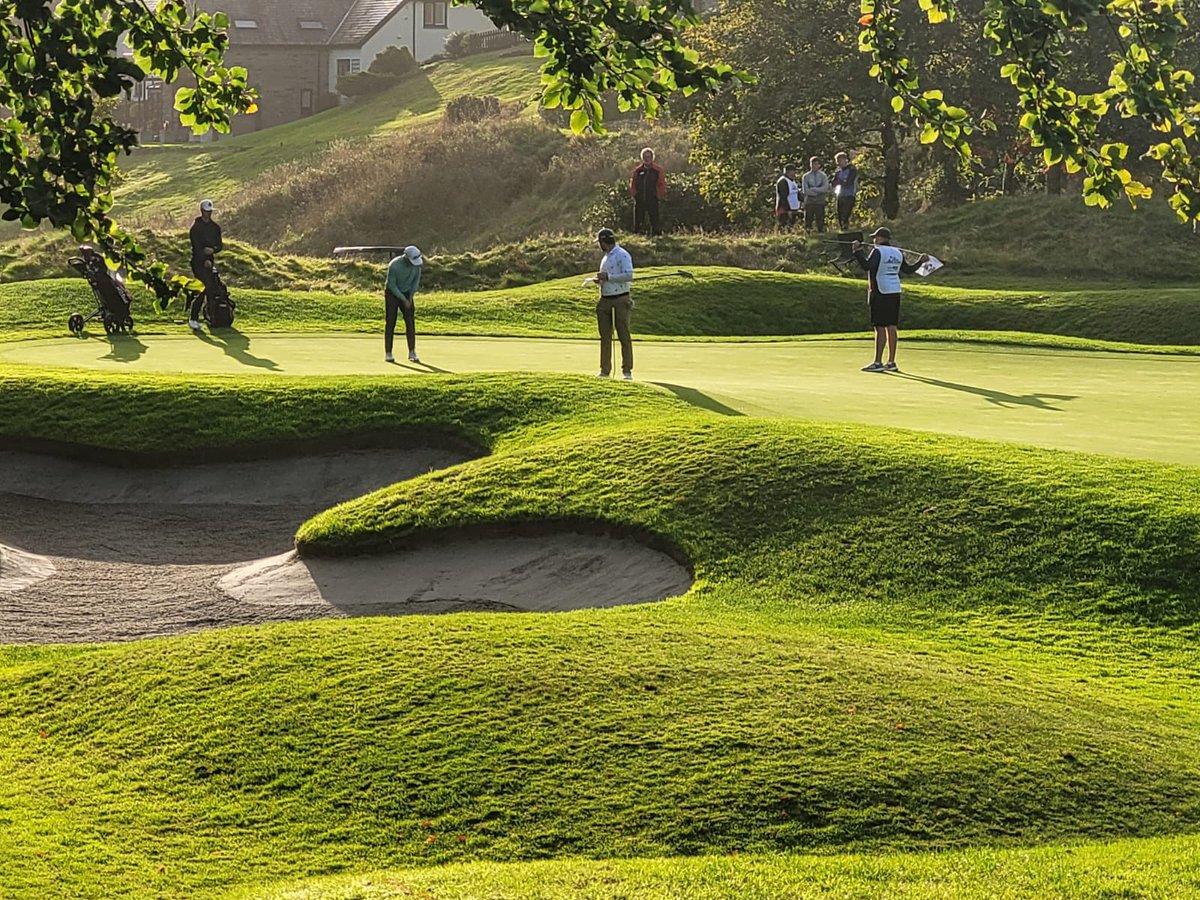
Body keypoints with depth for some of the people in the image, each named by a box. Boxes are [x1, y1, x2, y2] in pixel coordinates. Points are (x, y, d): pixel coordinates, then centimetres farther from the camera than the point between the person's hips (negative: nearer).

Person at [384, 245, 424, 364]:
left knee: (410, 322, -5)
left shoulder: (417, 262, -16)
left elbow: (417, 277, 0)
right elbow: (391, 285, -22)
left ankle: (412, 353, -2)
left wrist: (411, 296, -5)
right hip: (392, 293, -4)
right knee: (391, 323, -6)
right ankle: (388, 354, 0)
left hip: (406, 293, 4)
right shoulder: (394, 266, -31)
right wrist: (404, 300, -20)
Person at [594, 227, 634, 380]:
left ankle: (627, 370, -1)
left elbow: (629, 276, -20)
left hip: (620, 300, -8)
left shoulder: (622, 255, -10)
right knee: (605, 336, 6)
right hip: (605, 301, 8)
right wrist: (600, 280, 7)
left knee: (624, 335, -4)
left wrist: (608, 277, -18)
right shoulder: (606, 257, 18)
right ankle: (605, 370, 10)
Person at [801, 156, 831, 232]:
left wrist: (812, 189, -11)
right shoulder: (806, 176, 4)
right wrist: (819, 191, -9)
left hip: (820, 202, 1)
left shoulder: (823, 176, 7)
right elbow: (805, 190, -7)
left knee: (820, 221, 1)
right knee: (808, 221, -3)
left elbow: (825, 188, -7)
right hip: (809, 201, -1)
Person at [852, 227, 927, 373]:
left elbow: (867, 265, -24)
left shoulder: (877, 251, -9)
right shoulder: (898, 253, 12)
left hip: (881, 293, -7)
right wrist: (921, 261, 34)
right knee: (891, 327, 9)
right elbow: (908, 270, 21)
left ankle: (878, 363, -7)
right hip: (895, 292, 7)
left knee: (880, 328, -7)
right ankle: (891, 362, 11)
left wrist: (857, 251, -21)